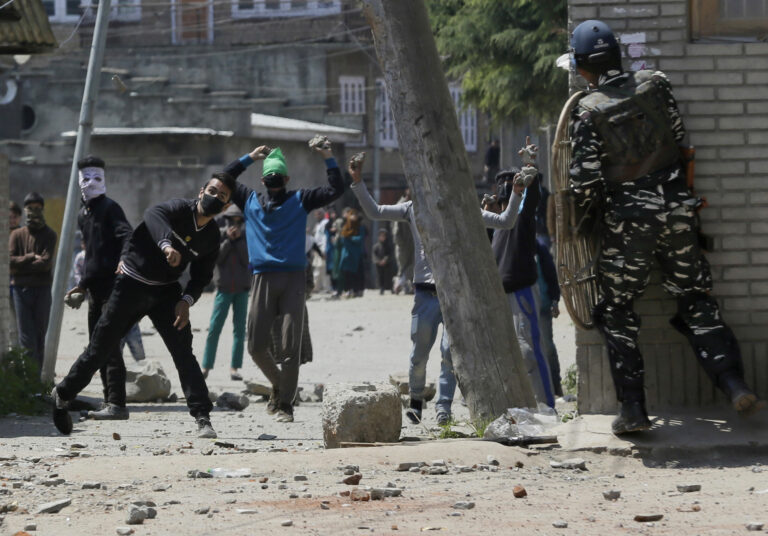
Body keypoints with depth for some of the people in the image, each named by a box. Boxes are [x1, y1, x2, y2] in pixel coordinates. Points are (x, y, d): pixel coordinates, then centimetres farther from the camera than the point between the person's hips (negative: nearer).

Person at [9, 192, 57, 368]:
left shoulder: (49, 234, 6)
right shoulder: (16, 234, 11)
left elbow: (46, 263, -8)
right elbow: (10, 261, -1)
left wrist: (20, 264, -6)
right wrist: (31, 257, -10)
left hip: (42, 289, -1)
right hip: (21, 289, 1)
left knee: (40, 334, 1)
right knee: (26, 336, -6)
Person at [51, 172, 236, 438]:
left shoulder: (212, 236, 0)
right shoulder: (180, 209, -16)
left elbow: (202, 275, 9)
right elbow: (153, 215, -38)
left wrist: (187, 300, -11)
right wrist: (166, 245, -58)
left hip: (165, 292, 4)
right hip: (132, 284, -4)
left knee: (183, 351, -12)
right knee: (100, 348, 2)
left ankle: (202, 417, -15)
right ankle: (62, 394, 22)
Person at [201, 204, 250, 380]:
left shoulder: (246, 237, 6)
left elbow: (247, 260, -5)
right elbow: (217, 258, -8)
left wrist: (238, 239, -10)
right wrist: (228, 240, -13)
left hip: (242, 288, 1)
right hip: (224, 287, -1)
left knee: (239, 328, -2)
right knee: (214, 328, -6)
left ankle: (234, 368, -1)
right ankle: (206, 367, -3)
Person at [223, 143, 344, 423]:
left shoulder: (300, 200, 11)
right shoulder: (250, 201, 16)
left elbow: (335, 190, 6)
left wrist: (329, 159, -1)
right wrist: (248, 158, 18)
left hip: (293, 278, -2)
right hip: (263, 277, 2)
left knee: (291, 346, -7)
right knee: (256, 345, -1)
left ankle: (285, 405, -2)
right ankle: (279, 383, 26)